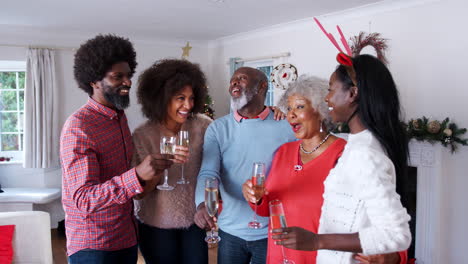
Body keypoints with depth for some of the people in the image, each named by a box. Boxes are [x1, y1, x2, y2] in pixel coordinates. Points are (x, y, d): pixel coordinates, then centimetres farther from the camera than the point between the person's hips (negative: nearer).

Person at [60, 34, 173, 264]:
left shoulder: (120, 117, 6)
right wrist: (137, 176, -37)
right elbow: (84, 198, -26)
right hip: (92, 243, -7)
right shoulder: (78, 127, -19)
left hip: (126, 236, 7)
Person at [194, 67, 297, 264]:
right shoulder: (218, 128, -2)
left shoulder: (287, 127, -8)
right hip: (230, 231, 2)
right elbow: (208, 173, -11)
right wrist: (203, 204, -30)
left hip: (272, 233, -2)